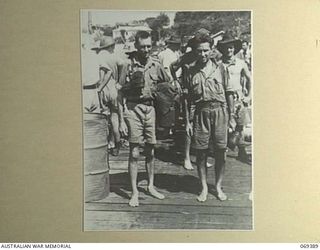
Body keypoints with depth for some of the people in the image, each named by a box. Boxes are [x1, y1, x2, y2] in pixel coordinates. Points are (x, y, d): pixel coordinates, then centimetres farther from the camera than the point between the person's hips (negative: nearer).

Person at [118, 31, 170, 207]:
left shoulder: (155, 65, 5)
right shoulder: (128, 64, -7)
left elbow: (168, 84, 21)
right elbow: (120, 95, -6)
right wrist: (121, 120, -9)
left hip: (150, 108, 4)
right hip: (132, 108, -4)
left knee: (150, 152, 12)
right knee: (134, 153, -1)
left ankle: (151, 186, 26)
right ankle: (134, 192, 9)